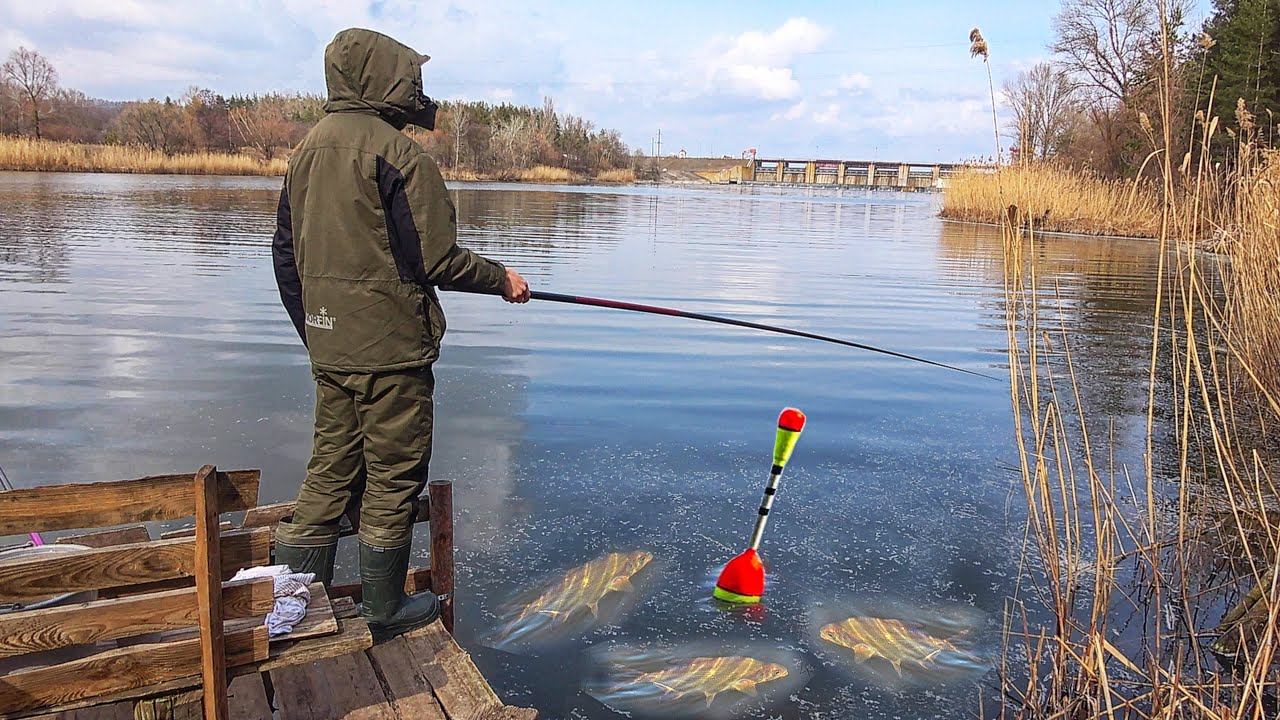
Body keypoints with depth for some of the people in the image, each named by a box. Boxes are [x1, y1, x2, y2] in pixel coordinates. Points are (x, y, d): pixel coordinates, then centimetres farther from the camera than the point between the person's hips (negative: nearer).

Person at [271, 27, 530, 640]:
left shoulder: (307, 148, 12)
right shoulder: (396, 153, -14)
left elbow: (286, 253, 15)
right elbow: (435, 260, -16)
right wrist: (501, 279, -1)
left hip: (328, 346, 8)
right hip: (388, 345, -8)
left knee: (330, 470, 16)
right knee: (393, 475, 6)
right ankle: (385, 610, 19)